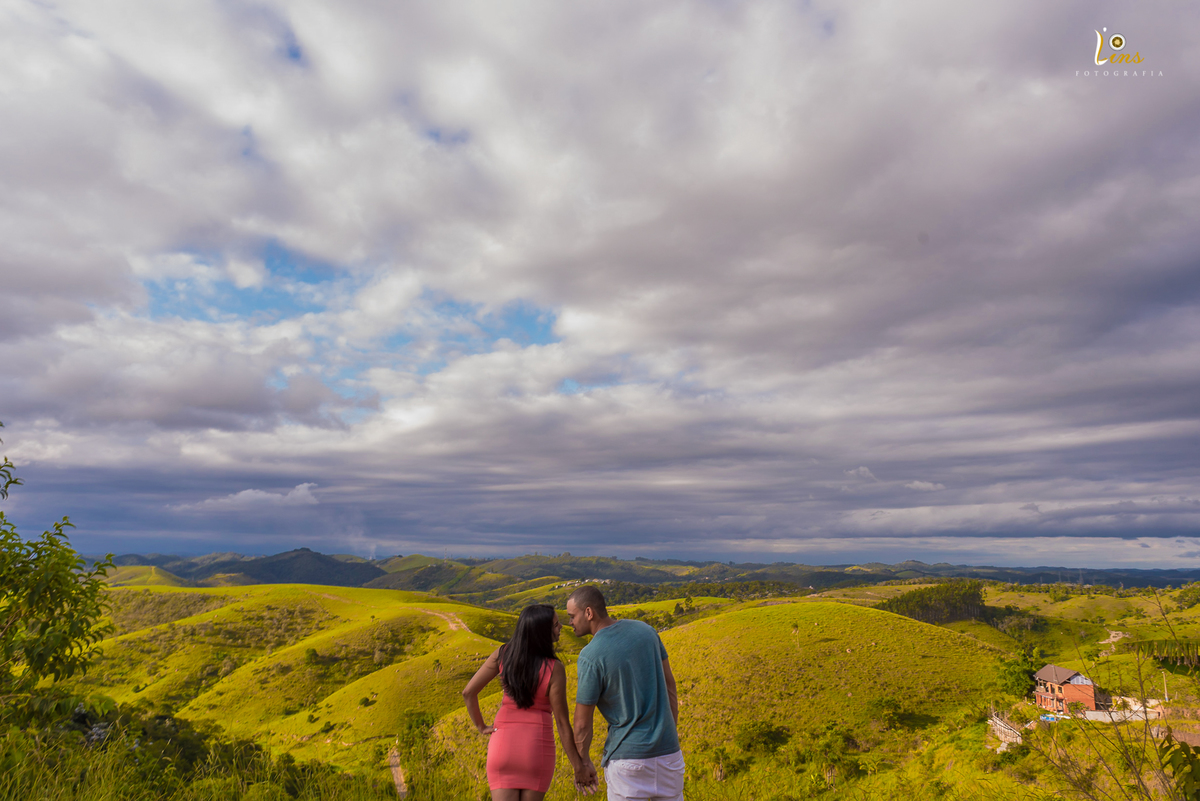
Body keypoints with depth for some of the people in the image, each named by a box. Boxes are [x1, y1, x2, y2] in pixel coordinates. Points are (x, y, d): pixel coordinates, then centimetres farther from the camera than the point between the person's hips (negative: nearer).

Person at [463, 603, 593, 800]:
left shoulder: (503, 653, -7)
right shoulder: (555, 670, -17)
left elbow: (468, 691, -5)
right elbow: (562, 723, -12)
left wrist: (481, 727, 12)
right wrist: (578, 766, -1)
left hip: (503, 744, 2)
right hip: (537, 748, -2)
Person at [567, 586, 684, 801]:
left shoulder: (590, 657, -17)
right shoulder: (645, 630, 0)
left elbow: (582, 723, -10)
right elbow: (669, 684, 9)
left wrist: (583, 763, 8)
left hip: (628, 755, -5)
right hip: (667, 750, 5)